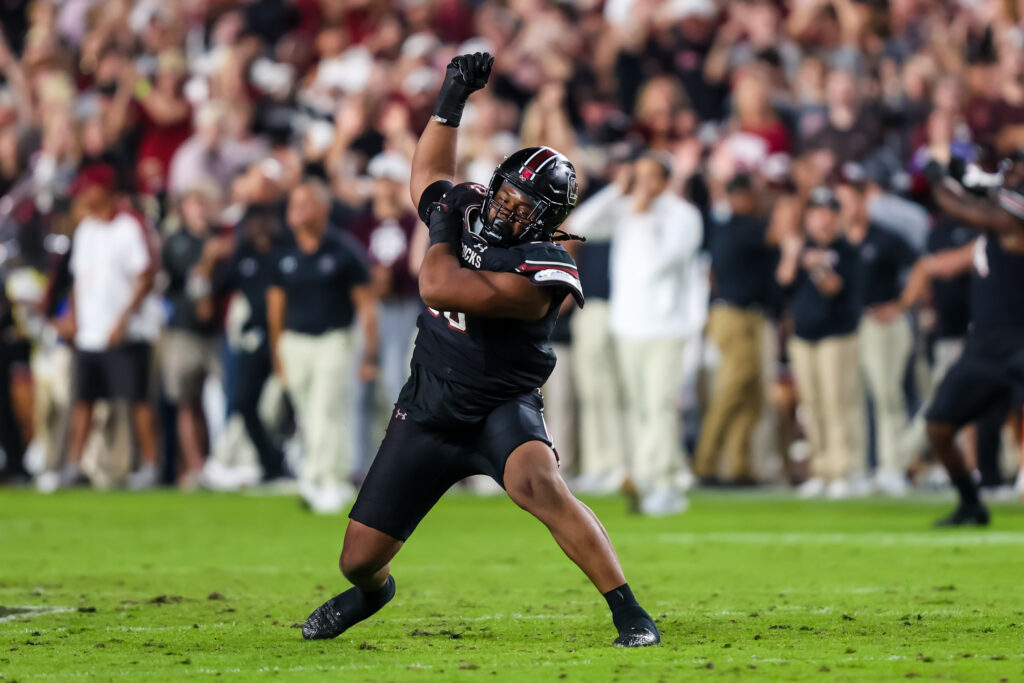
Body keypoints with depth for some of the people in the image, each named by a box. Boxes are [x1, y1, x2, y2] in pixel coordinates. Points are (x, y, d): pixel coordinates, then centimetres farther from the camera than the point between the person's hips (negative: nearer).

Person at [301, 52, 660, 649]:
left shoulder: (543, 270, -23)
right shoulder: (470, 211, 0)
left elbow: (439, 288, -30)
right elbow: (430, 175, 24)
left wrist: (444, 231, -11)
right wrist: (453, 99, 15)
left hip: (501, 409, -6)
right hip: (427, 410, 6)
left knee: (539, 484, -38)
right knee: (360, 559, 7)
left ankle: (629, 614, -32)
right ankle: (373, 590, 47)